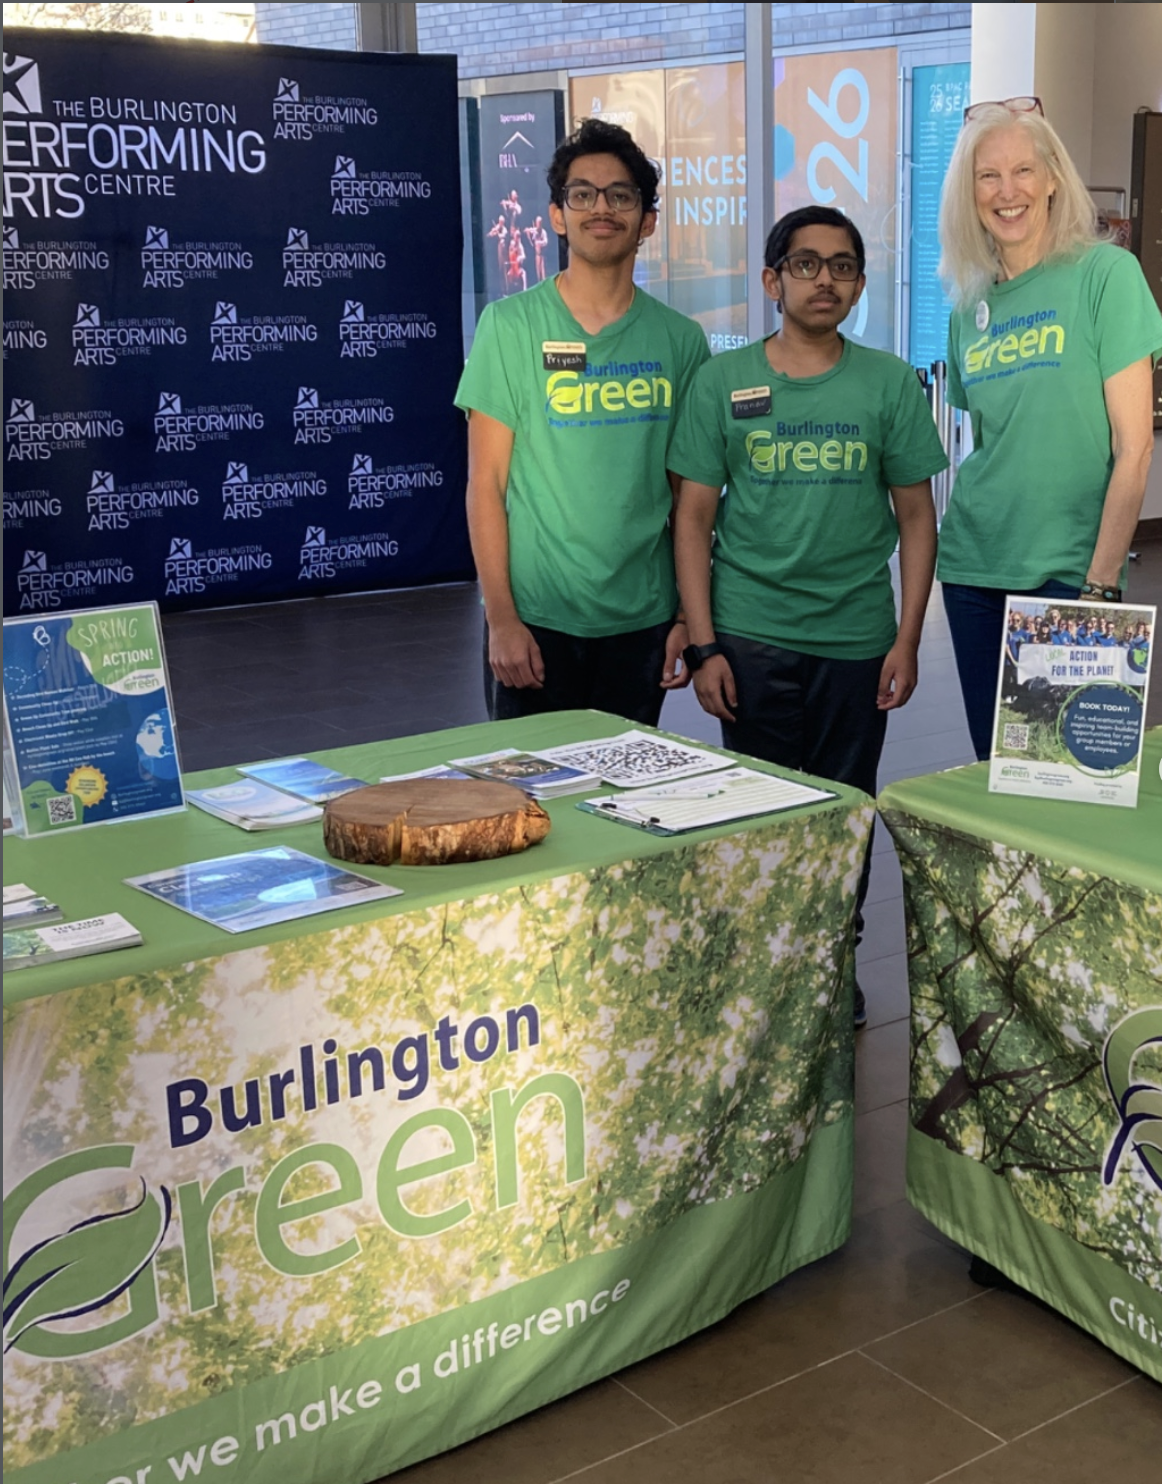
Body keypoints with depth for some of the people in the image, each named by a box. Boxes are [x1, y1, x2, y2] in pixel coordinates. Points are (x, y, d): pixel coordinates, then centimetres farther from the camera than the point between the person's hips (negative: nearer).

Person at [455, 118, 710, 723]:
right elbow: (485, 485, -4)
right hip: (535, 621, -2)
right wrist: (501, 618, -10)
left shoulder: (680, 340, 5)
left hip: (643, 623, 3)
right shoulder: (511, 325, -3)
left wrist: (690, 615, 3)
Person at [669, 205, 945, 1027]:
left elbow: (916, 515, 4)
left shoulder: (891, 383, 3)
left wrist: (908, 640, -2)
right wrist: (702, 644, -6)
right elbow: (694, 515, 0)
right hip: (750, 639, -1)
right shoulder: (721, 381, 1)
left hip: (857, 638, 1)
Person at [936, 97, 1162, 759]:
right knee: (994, 761, 10)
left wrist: (1101, 581, -14)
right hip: (976, 567, 5)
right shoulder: (970, 304, 9)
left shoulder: (1104, 272, -6)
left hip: (1071, 569, -5)